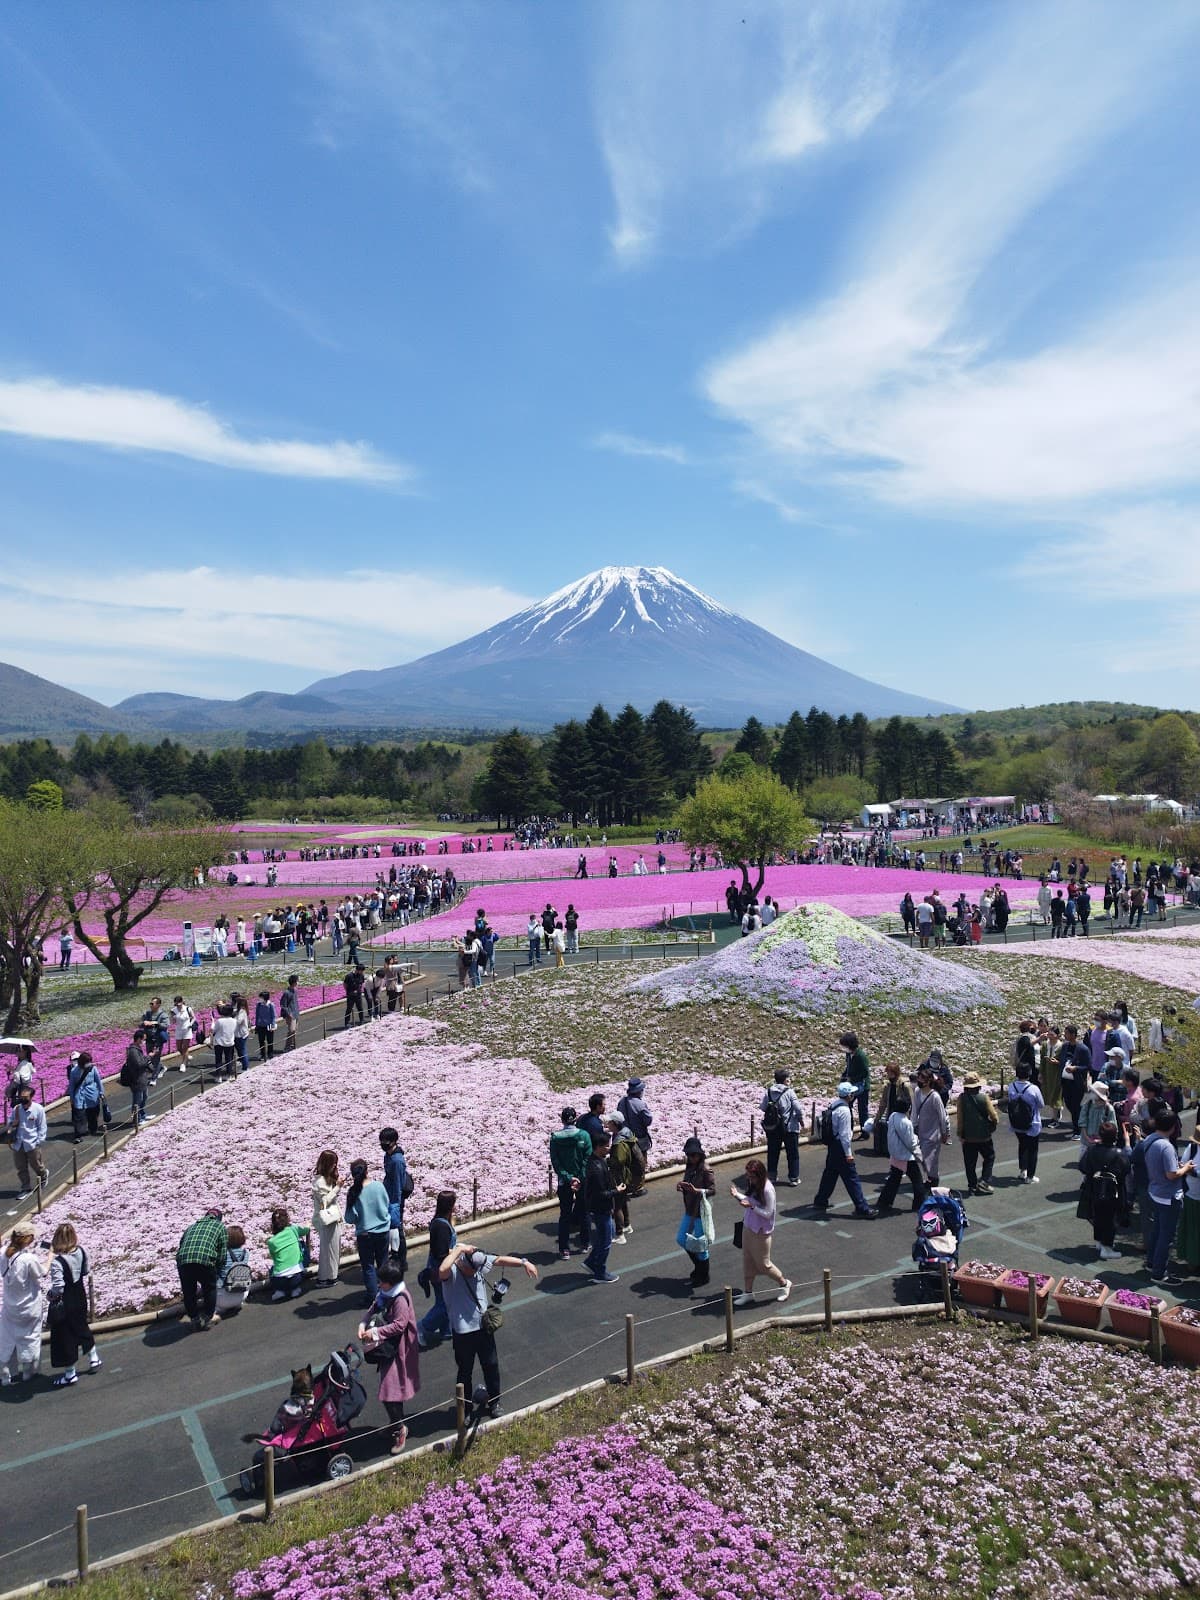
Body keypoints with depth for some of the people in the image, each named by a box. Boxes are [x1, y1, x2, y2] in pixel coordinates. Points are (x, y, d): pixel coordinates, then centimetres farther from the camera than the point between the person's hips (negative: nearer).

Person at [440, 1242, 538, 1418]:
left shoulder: (480, 1263, -7)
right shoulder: (451, 1272, -23)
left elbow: (500, 1260, 2)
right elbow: (442, 1270, -47)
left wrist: (524, 1262, -4)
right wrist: (458, 1249, -39)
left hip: (484, 1327, 5)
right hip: (463, 1332, -5)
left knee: (491, 1366, 19)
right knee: (465, 1372, 13)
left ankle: (494, 1402, 40)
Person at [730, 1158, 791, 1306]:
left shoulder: (767, 1190, -26)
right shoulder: (753, 1185, -1)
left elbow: (768, 1213, -21)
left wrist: (751, 1206, -32)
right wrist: (738, 1195, -5)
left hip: (761, 1232, -8)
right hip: (748, 1228, 8)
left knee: (763, 1264, 7)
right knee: (747, 1262, 16)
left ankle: (784, 1284, 30)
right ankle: (748, 1293, 29)